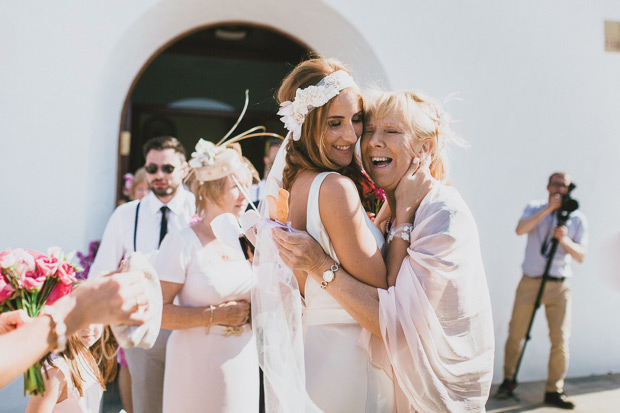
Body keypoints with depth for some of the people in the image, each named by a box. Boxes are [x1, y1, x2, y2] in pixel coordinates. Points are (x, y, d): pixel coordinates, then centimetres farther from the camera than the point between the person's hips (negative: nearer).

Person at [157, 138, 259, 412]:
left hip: (243, 366, 5)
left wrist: (250, 312, -4)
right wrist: (215, 315, -19)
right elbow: (156, 312, -16)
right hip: (197, 366, -5)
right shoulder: (182, 243, -11)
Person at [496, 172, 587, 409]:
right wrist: (548, 209, -18)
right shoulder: (535, 208, 5)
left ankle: (554, 391, 11)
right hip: (530, 282, 0)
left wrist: (565, 240, -20)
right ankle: (508, 380, 23)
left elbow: (581, 256, -2)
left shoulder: (577, 218, 5)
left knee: (560, 340, -2)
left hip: (559, 286, 1)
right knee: (516, 334, 5)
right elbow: (520, 230, -16)